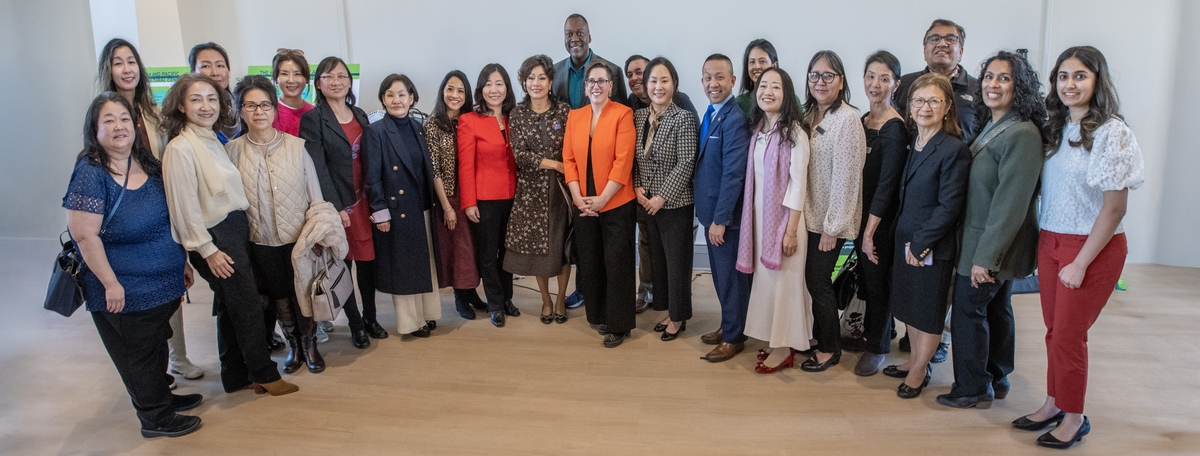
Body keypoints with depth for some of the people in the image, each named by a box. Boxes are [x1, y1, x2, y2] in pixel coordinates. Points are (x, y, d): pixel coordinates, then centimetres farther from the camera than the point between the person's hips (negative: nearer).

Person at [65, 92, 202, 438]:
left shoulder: (150, 166, 3)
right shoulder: (90, 173, -17)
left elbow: (170, 219, 12)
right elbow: (84, 235, -20)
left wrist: (183, 262, 14)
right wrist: (110, 283, -18)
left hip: (163, 281, 6)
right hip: (124, 292, -6)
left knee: (156, 346, 22)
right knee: (137, 354, 10)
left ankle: (162, 396, 41)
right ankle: (156, 418, 24)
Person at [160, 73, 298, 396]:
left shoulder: (213, 141, 10)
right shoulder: (180, 148, -15)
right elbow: (185, 204, -17)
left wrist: (241, 226, 8)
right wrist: (207, 250, -17)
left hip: (236, 229, 8)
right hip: (214, 236, -8)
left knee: (231, 308, 16)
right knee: (248, 306, 0)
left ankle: (236, 377, 28)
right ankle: (264, 375, 15)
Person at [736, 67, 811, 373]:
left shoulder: (794, 132, -13)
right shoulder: (758, 129, 8)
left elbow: (798, 184, -15)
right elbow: (754, 179, 10)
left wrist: (791, 230, -17)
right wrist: (752, 218, 8)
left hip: (783, 214, -6)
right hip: (759, 213, 7)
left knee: (783, 279, 2)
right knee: (764, 277, 12)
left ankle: (784, 348, 15)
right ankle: (775, 339, 26)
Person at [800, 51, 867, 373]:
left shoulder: (847, 119, -15)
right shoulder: (808, 116, 8)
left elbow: (846, 176, -18)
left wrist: (832, 226, -17)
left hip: (830, 220, -6)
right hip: (808, 214, 6)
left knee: (818, 281, 1)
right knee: (813, 279, 13)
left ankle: (829, 349, 20)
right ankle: (819, 334, 32)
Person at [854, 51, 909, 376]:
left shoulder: (895, 128, -15)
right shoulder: (863, 121, 8)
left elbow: (887, 183, -18)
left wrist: (870, 230, -17)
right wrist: (862, 227, 9)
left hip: (881, 218, -7)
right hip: (861, 214, 7)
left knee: (877, 280, 4)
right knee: (865, 277, 16)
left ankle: (878, 347, 20)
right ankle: (868, 334, 32)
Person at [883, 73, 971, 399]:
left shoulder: (954, 150, -17)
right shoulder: (911, 145, 6)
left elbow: (949, 207, -19)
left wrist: (920, 244, -17)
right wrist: (906, 240, 6)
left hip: (933, 247, -7)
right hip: (905, 239, 7)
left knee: (928, 310, 9)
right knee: (908, 304, 18)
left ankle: (920, 370, 25)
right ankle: (916, 359, 36)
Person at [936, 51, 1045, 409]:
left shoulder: (1022, 134, -21)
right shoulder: (992, 126, 9)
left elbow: (1011, 201, -24)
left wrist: (986, 256, -23)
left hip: (994, 245, -9)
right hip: (994, 248, 9)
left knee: (968, 310, -1)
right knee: (996, 309, 18)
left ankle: (973, 389, 13)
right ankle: (996, 380, 32)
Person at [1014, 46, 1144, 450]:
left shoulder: (1111, 132, -13)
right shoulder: (1058, 129, 7)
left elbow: (1115, 207, -15)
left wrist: (1081, 263, -14)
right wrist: (1042, 246, 4)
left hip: (1093, 247, -6)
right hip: (1050, 242, 6)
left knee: (1068, 334, 2)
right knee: (1055, 330, 12)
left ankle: (1074, 418, 19)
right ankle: (1053, 405, 27)